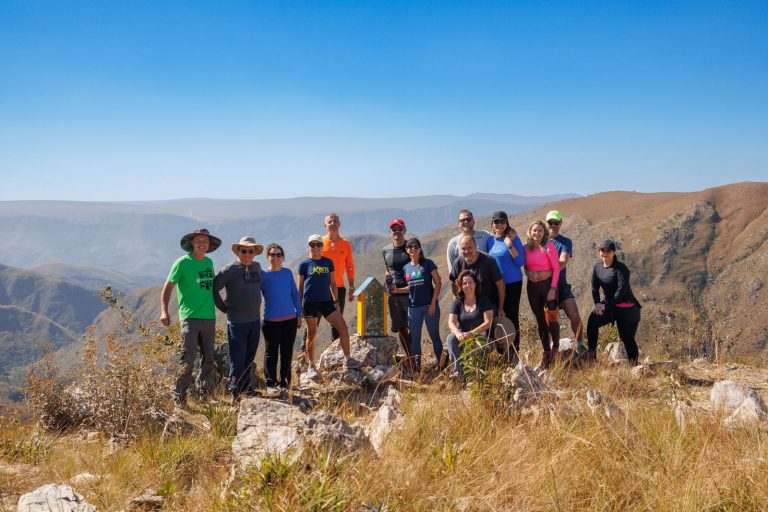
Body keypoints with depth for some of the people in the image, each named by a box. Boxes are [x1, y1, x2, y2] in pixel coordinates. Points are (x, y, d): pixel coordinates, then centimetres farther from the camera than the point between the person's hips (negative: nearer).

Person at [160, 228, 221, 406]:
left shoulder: (209, 262, 12)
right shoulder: (183, 263, -5)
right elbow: (168, 287, -4)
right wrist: (164, 311, -13)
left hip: (209, 317, 6)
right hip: (190, 317, -6)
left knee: (208, 358, 11)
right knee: (188, 358, -10)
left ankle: (207, 392, 24)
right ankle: (179, 396, -1)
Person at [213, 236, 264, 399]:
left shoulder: (257, 266, 8)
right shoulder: (229, 269, -10)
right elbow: (214, 288, -9)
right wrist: (224, 307, -5)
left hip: (255, 320, 6)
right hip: (237, 322, -6)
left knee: (249, 358, 14)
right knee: (237, 360, -3)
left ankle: (246, 388, 28)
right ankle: (235, 394, 6)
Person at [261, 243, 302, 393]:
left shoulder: (288, 273, 4)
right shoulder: (263, 275, -4)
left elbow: (295, 294, 10)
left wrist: (299, 314, 9)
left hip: (290, 319, 3)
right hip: (271, 321, -3)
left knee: (287, 352, 9)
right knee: (271, 352, 3)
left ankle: (284, 382, 21)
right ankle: (270, 383, 12)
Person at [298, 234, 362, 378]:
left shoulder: (328, 262, 9)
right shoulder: (304, 264, 0)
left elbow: (332, 283, 13)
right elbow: (300, 287, 4)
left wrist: (336, 301, 7)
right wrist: (299, 306, 1)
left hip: (326, 301, 3)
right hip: (310, 303, -3)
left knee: (343, 327, -5)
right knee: (311, 334, 3)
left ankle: (348, 360, 4)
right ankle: (311, 366, 16)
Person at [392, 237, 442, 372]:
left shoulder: (428, 264, -3)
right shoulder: (406, 268, 8)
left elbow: (438, 283, -5)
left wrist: (433, 303, -11)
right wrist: (397, 290, -1)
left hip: (429, 305, -4)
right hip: (413, 307, 4)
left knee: (434, 335, 1)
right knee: (415, 338, 6)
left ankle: (441, 363, 9)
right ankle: (416, 366, 14)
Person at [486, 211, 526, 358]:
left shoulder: (513, 239, -7)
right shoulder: (490, 240, 6)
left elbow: (521, 262, -11)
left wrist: (510, 245, -20)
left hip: (512, 283, -4)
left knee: (512, 316, -2)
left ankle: (515, 350, 7)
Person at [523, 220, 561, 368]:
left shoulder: (549, 247, -8)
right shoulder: (526, 248, 5)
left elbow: (556, 268, -9)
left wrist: (553, 288, -14)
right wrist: (529, 274, -2)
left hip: (547, 284, -4)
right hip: (532, 286, 4)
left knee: (551, 318, -9)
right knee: (540, 319, 8)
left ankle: (555, 347, 12)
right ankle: (546, 351, 16)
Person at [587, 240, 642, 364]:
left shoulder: (621, 268, -14)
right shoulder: (597, 267, 4)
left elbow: (622, 290, -21)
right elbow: (595, 288, 6)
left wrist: (607, 305, -23)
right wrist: (597, 303, -11)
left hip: (626, 308, -5)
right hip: (608, 305, 5)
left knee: (627, 337, 0)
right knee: (592, 320, -22)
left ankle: (634, 365, 15)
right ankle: (591, 354, -18)